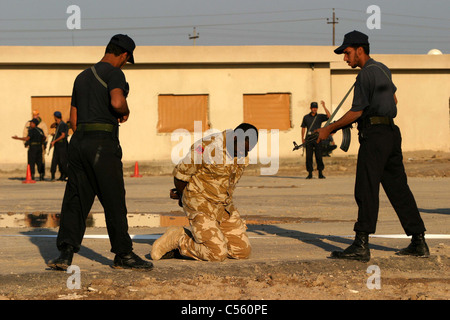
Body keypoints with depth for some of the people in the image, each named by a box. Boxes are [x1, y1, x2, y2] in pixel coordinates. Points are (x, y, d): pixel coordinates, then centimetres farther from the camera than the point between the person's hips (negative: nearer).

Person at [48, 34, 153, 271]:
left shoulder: (82, 77, 21)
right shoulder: (114, 73, -4)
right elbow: (117, 102, -23)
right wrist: (126, 111, -1)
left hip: (79, 141, 7)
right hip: (103, 141, -7)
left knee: (75, 198, 3)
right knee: (114, 200, 0)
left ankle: (66, 251, -8)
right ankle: (123, 254, 5)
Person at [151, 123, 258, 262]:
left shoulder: (243, 156, 1)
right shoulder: (209, 147, -24)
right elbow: (181, 172, -12)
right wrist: (182, 196, 8)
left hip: (223, 205, 8)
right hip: (201, 205, -8)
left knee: (242, 251, 2)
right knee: (217, 254, -17)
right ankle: (177, 239, 4)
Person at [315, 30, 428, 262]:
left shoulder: (366, 73, -10)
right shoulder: (383, 70, 18)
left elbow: (356, 112, -12)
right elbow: (393, 98, 33)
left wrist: (329, 129, -5)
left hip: (374, 135, -9)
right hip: (392, 132, 9)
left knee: (366, 189, -11)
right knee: (398, 188, 10)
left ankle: (361, 245, -16)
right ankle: (419, 242, 10)